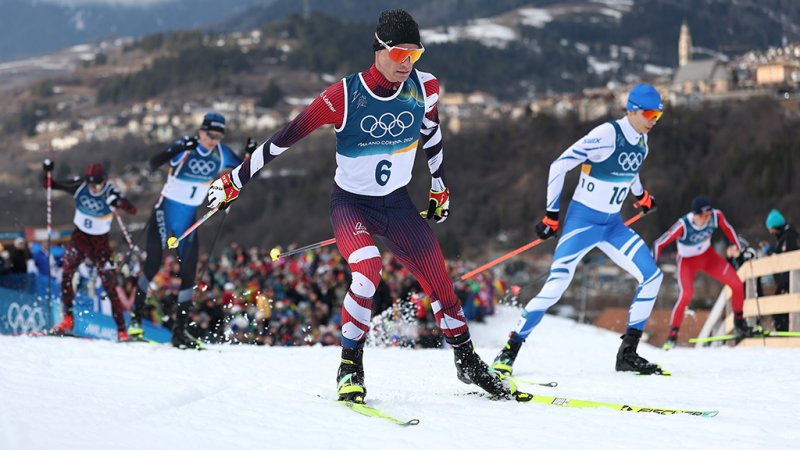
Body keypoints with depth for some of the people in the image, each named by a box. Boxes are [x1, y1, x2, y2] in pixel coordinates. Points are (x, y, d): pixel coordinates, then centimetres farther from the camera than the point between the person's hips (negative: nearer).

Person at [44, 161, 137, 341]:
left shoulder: (111, 192, -17)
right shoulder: (79, 185, -11)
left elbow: (133, 210, -27)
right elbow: (49, 185, -3)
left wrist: (118, 202, -46)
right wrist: (47, 171, -22)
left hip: (100, 240, -2)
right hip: (80, 236, 2)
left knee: (110, 285, -6)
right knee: (67, 272, -22)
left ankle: (121, 330, 1)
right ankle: (68, 319, -14)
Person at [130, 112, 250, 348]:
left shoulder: (221, 153, -4)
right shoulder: (185, 147, -18)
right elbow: (153, 164, -31)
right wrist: (179, 150, -47)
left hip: (188, 220, 4)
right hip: (164, 213, -4)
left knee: (189, 273, -1)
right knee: (153, 264, -8)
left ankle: (180, 330, 5)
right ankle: (136, 316, 11)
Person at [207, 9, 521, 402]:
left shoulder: (424, 88, -11)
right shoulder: (344, 96, -22)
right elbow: (284, 137, -15)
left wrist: (439, 187, 21)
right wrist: (236, 180, -10)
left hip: (398, 204, 4)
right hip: (351, 203, -4)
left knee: (439, 281, 2)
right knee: (367, 272, -29)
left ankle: (468, 362, 24)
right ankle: (350, 368, -15)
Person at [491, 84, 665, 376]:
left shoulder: (641, 139, 5)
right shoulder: (606, 135, -19)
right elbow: (559, 166, -17)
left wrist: (641, 196, 46)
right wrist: (551, 215, -14)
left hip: (612, 225, 7)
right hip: (583, 220, -7)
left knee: (652, 276, -4)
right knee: (556, 285, -18)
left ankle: (628, 354, 3)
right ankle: (509, 351, -8)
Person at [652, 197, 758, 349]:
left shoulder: (716, 216, -24)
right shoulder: (683, 225, -35)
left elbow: (727, 229, -1)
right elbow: (660, 243, -26)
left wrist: (740, 246, 10)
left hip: (708, 256, 4)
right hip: (687, 261, -4)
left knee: (736, 284, -8)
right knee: (686, 295, -26)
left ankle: (739, 324, 14)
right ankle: (672, 335, -10)